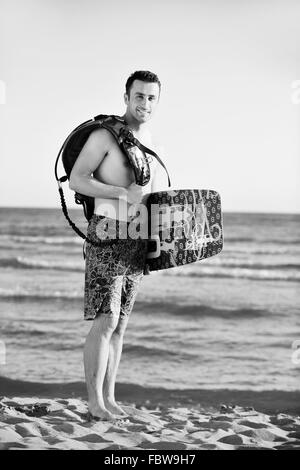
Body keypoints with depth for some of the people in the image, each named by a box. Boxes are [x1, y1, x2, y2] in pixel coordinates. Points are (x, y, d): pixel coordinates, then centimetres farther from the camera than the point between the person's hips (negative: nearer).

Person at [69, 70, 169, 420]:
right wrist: (124, 194, -23)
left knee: (119, 324, 9)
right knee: (105, 321, -9)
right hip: (107, 238, -7)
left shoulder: (156, 149, 16)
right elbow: (76, 180, -15)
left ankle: (109, 397, 15)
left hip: (137, 243, 7)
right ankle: (95, 402, -1)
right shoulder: (104, 135, -6)